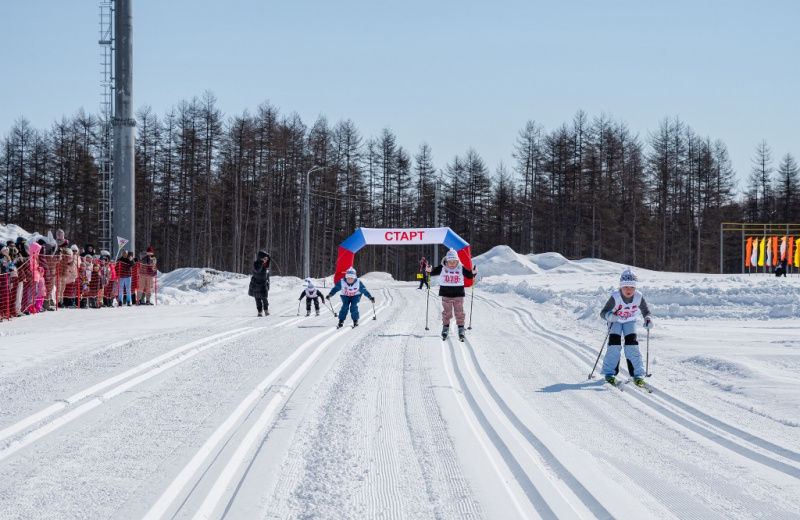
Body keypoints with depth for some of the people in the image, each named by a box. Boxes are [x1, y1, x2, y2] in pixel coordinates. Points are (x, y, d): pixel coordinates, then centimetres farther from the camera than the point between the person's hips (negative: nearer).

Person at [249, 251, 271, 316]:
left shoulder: (267, 265, 0)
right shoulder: (256, 264, -13)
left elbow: (267, 276, 10)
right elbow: (257, 270, -35)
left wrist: (268, 284, 10)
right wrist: (261, 261, -35)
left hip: (264, 284, 2)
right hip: (256, 284, -2)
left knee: (265, 298, -6)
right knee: (258, 299, 3)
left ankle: (266, 310, 12)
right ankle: (259, 312, 13)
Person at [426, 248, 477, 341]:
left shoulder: (461, 269, -2)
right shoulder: (442, 268, -3)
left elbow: (469, 275, -1)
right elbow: (434, 272, -5)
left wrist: (473, 273, -22)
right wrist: (430, 270, -26)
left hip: (458, 295, 0)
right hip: (446, 295, 0)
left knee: (459, 312, 1)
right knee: (446, 312, 6)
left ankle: (461, 329, 9)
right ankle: (445, 328, 19)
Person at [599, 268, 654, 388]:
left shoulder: (639, 297, -24)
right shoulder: (615, 297, -31)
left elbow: (646, 312, -12)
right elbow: (603, 313, -29)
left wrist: (648, 319, -35)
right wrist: (610, 315, -51)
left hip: (630, 322, 2)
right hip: (615, 321, -2)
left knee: (632, 345, -12)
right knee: (614, 344, -17)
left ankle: (637, 375, -6)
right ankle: (609, 373, -7)